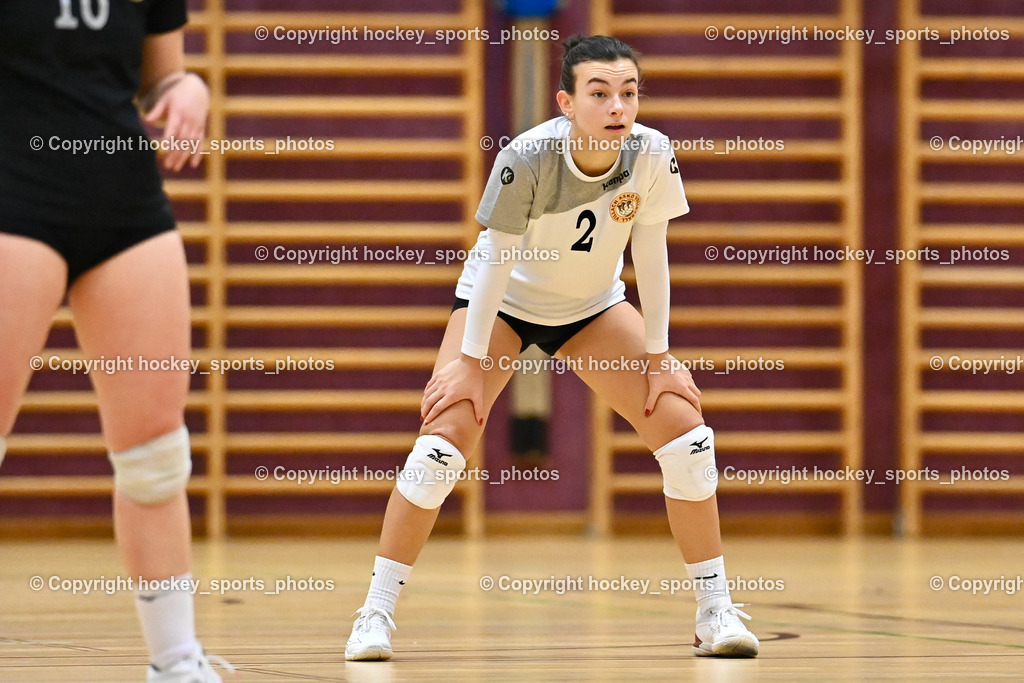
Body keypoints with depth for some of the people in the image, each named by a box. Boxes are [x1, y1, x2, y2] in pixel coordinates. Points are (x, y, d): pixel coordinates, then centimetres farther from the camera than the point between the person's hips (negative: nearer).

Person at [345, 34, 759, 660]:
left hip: (593, 307, 3)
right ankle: (377, 612, -7)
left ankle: (716, 612, 1)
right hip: (502, 302, -3)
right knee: (448, 432, -19)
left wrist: (658, 358, -9)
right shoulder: (527, 160, -33)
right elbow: (496, 259, -23)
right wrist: (471, 362, -19)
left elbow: (650, 254, -12)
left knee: (683, 422, -9)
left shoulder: (652, 155, -24)